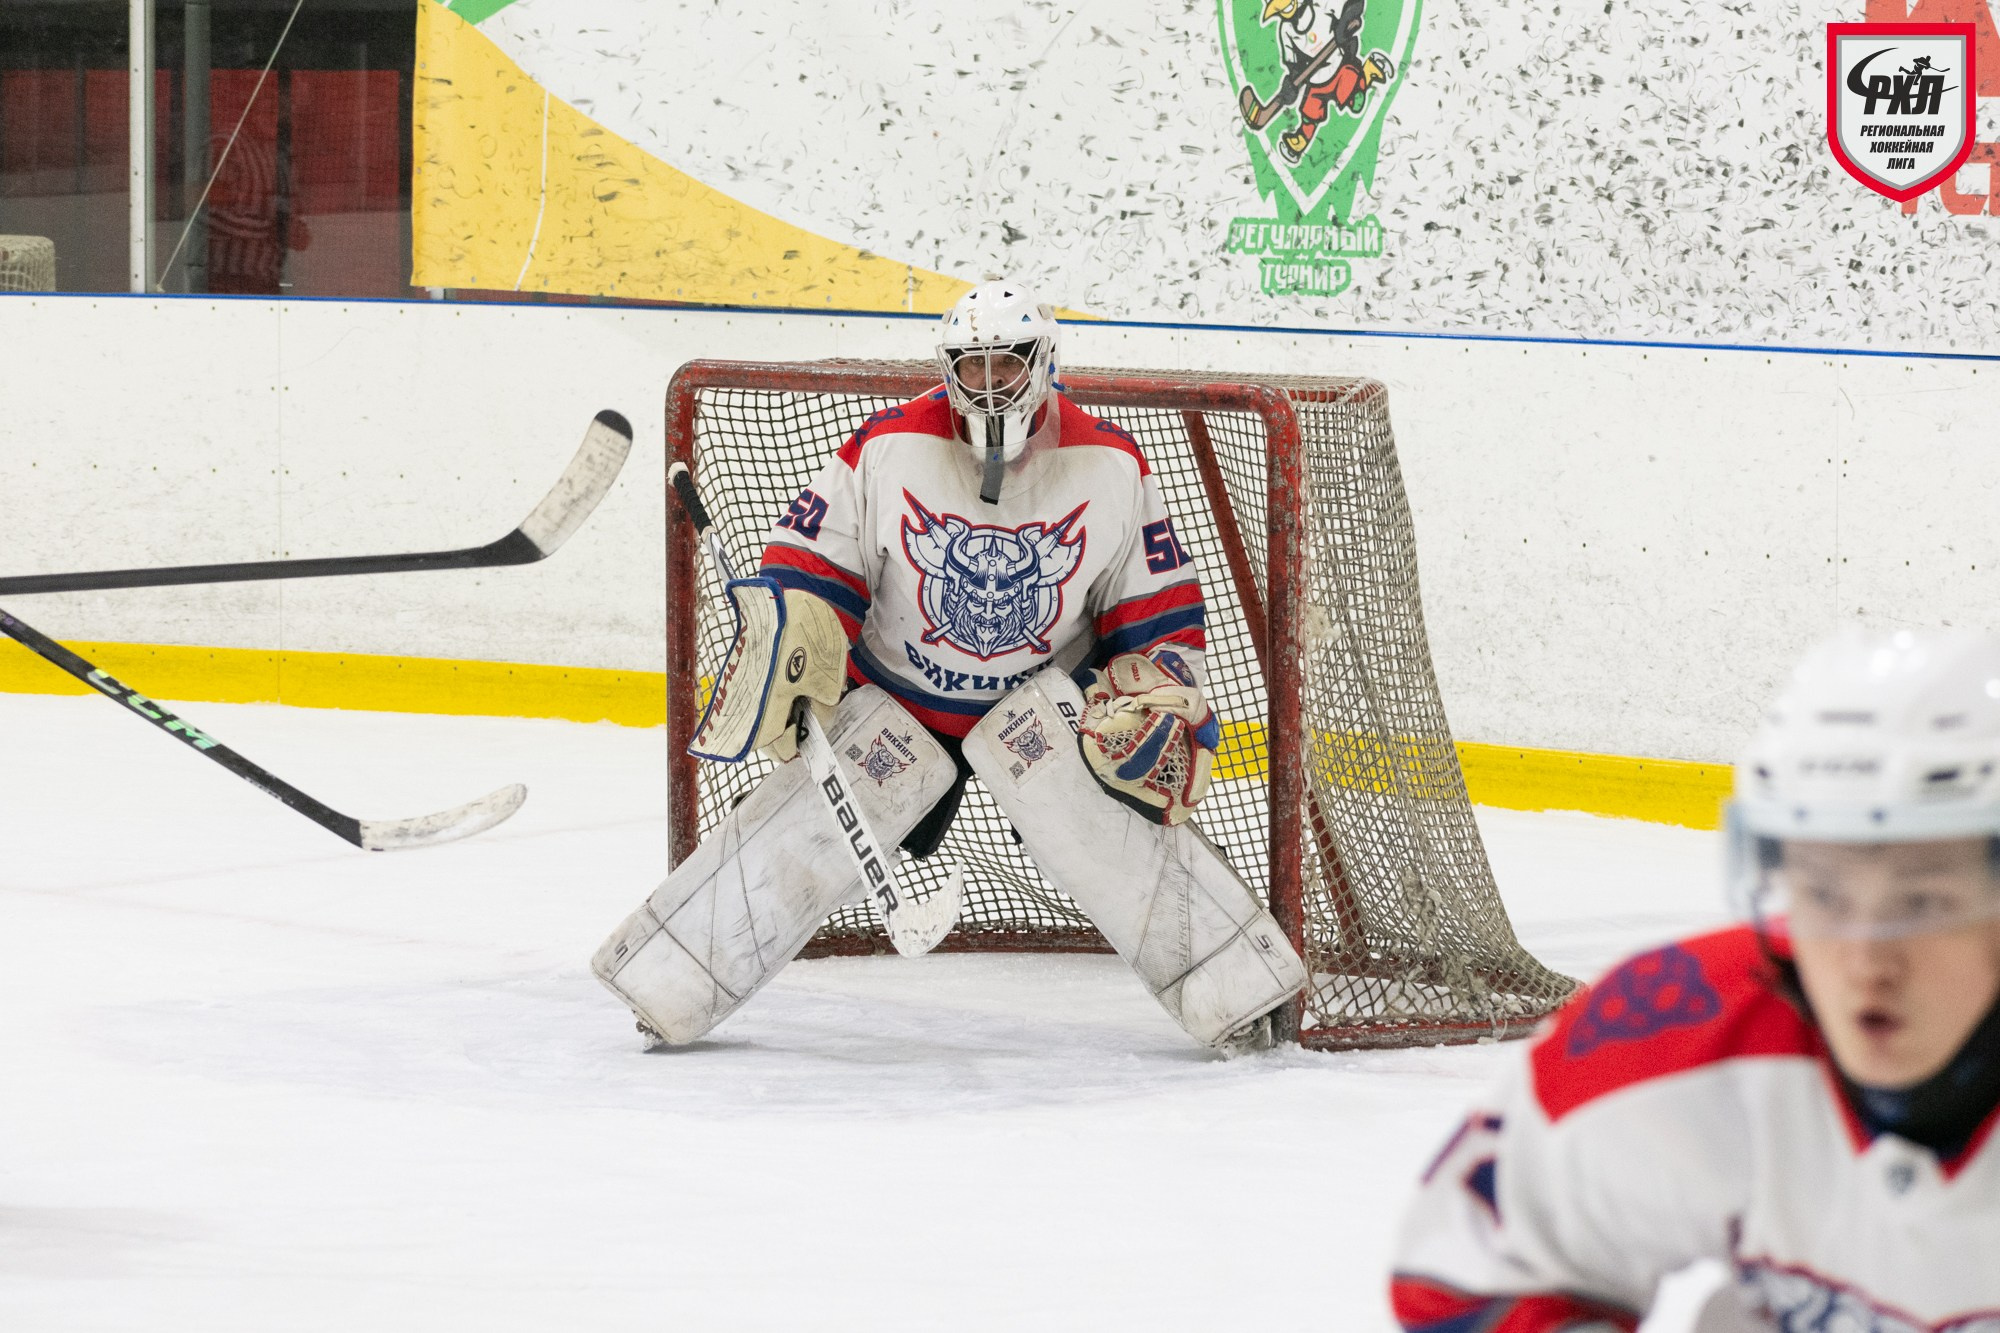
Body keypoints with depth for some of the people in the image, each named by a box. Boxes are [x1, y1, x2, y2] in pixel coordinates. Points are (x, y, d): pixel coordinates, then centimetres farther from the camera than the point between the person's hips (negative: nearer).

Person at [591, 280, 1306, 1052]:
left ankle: (1236, 994, -17)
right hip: (895, 694, 0)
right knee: (813, 816, -15)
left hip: (1041, 695, 0)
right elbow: (808, 569, -8)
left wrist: (1160, 707, -11)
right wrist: (779, 675, -18)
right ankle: (668, 989, -5)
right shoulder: (889, 450, -13)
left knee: (1106, 813, -24)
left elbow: (1159, 609, -1)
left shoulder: (1109, 464, -10)